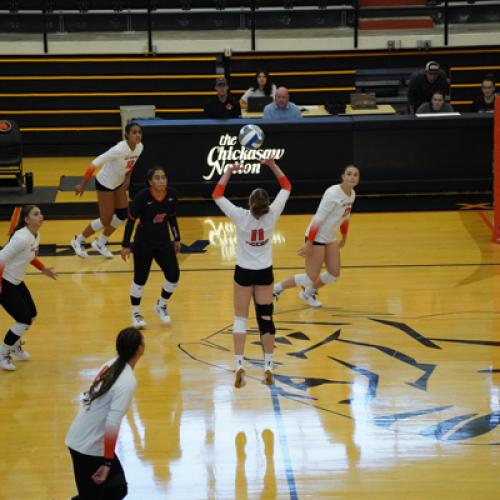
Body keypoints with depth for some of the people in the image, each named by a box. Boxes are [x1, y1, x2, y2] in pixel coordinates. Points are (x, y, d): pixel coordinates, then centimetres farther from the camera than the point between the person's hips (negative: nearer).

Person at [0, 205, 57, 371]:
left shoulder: (36, 236, 2)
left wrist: (43, 269, 14)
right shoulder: (22, 238, -27)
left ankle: (15, 346, 38)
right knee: (24, 320, -8)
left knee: (31, 314, 14)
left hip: (16, 281, 9)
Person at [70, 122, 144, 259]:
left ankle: (100, 243, 26)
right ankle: (78, 241, 20)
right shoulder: (119, 149, -34)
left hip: (118, 183, 7)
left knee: (123, 214, 5)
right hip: (105, 183, -7)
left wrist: (127, 177, -2)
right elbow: (94, 164, -30)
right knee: (106, 220, -2)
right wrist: (82, 185, -25)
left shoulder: (140, 147, -11)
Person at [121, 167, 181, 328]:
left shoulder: (172, 194, -9)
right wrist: (126, 245, -10)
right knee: (140, 279, 3)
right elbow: (131, 220, -13)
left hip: (163, 242, 4)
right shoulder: (142, 196, -22)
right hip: (143, 243, -4)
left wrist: (177, 239, 12)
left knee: (174, 276, -2)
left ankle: (161, 306, 26)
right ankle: (136, 313, 26)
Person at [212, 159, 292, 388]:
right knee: (266, 318, 9)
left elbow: (217, 195, -7)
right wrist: (272, 164, -1)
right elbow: (286, 187, -2)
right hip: (265, 273, 1)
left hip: (243, 272, -1)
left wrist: (229, 171, -3)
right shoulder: (272, 215, -16)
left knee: (240, 319, 5)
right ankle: (268, 367, 10)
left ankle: (239, 366, -5)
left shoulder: (240, 216, -20)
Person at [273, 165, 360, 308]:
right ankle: (276, 289, 10)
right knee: (312, 278, -6)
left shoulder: (352, 194, 1)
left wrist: (344, 238, 26)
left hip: (331, 238, 8)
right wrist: (309, 244, -24)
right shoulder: (333, 194, -25)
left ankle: (308, 293, 32)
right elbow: (318, 219, -25)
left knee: (334, 274, 8)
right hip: (316, 237, -8)